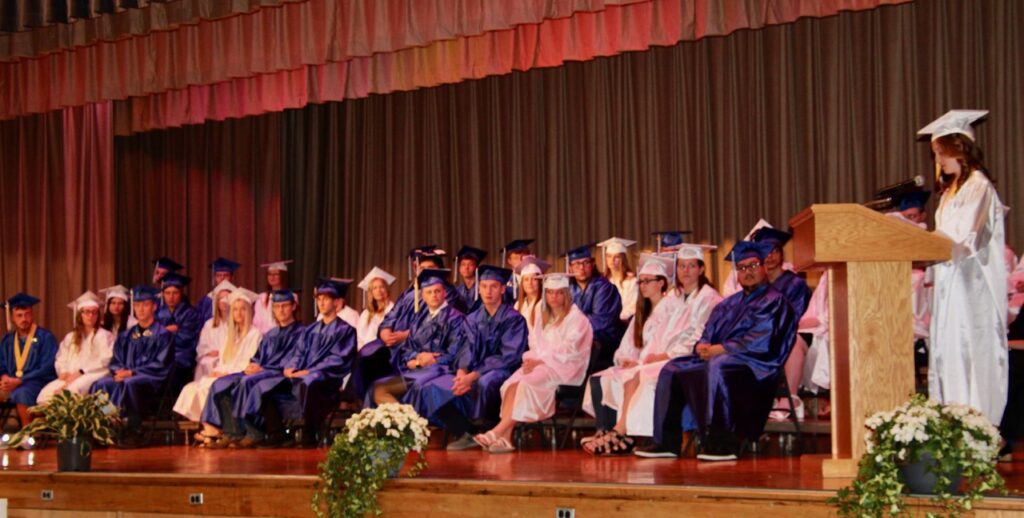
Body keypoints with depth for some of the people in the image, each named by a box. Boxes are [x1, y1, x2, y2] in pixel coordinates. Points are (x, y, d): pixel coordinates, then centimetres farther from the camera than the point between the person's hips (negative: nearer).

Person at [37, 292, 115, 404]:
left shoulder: (105, 336, 10)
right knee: (45, 394, -26)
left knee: (73, 389, -39)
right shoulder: (70, 337, 26)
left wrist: (81, 372, -13)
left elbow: (105, 361, -3)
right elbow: (61, 361, 20)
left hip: (92, 375, -4)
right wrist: (63, 372, -4)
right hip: (70, 377, 5)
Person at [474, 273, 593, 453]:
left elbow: (568, 350, -11)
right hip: (540, 363, 6)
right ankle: (505, 437, -36)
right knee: (512, 383, -24)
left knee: (528, 383, -31)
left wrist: (540, 361, -18)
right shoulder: (543, 317, 21)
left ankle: (498, 431, -34)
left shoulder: (576, 318, -2)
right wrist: (532, 359, -6)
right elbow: (534, 343, 17)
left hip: (565, 367, -6)